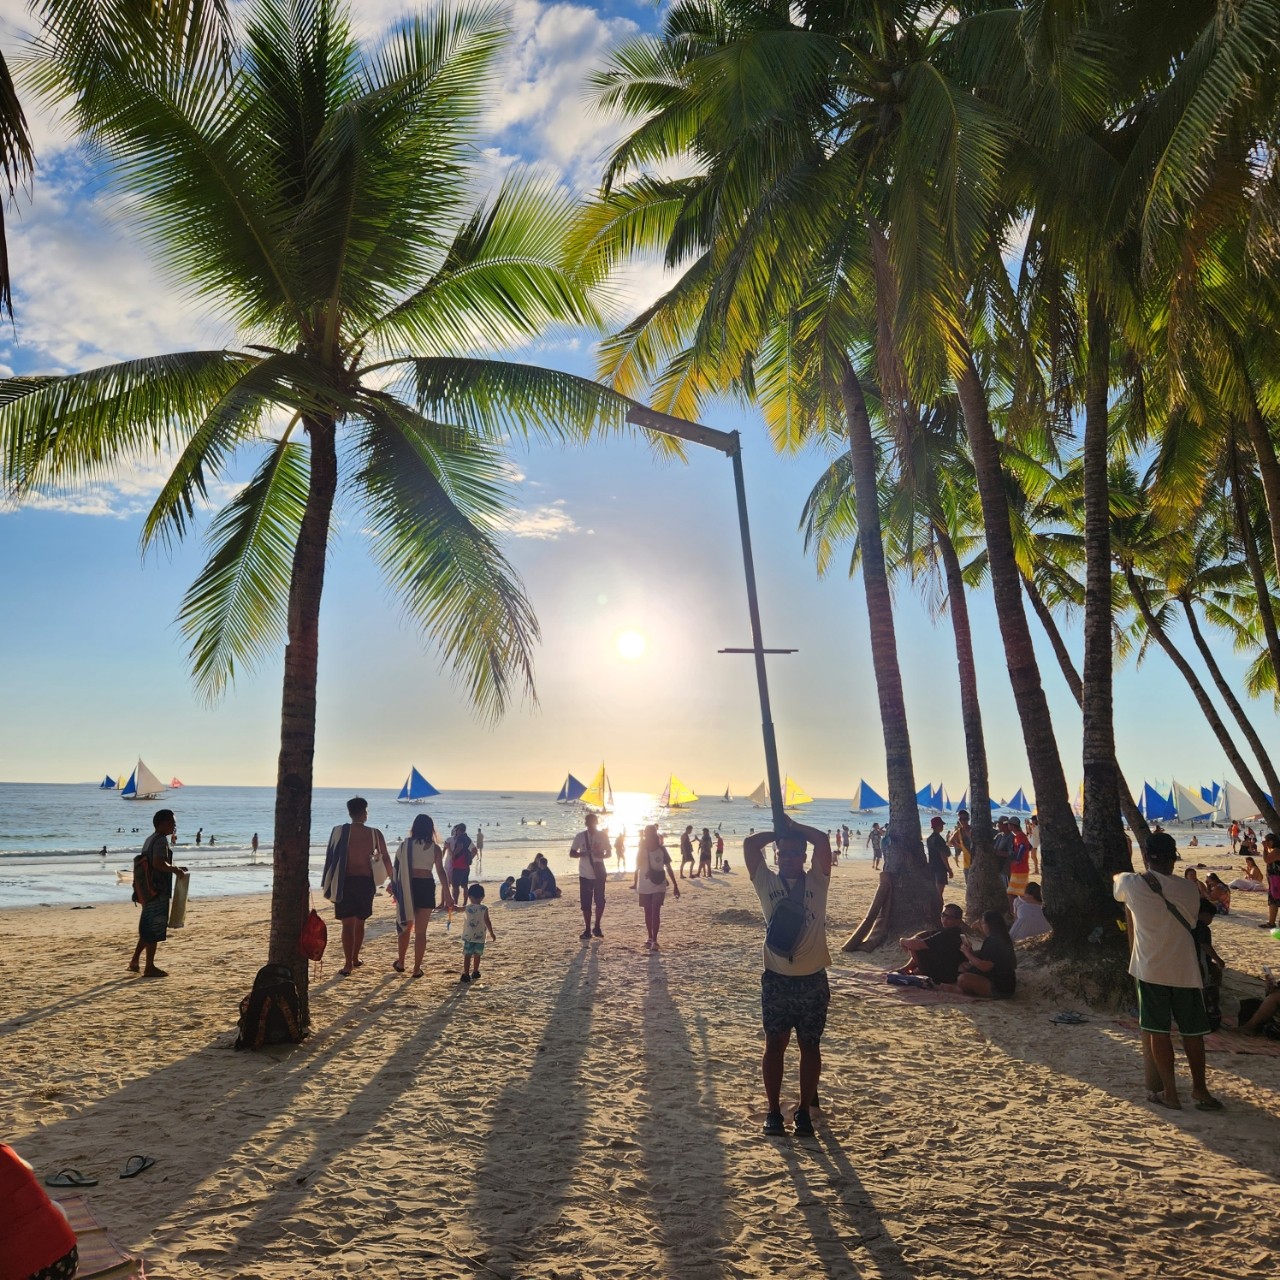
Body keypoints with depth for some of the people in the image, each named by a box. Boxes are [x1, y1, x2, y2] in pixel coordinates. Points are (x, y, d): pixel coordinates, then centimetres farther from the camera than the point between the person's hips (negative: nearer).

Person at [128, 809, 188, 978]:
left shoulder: (150, 839, 16)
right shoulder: (161, 840, -15)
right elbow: (159, 863, -27)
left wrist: (174, 869, 19)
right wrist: (175, 869, -13)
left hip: (149, 890, 10)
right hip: (158, 891, -10)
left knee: (147, 928, 19)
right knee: (155, 930, -3)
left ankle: (135, 961, 23)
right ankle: (150, 968, 3)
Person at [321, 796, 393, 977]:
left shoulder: (339, 831, -4)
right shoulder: (375, 833, -1)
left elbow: (330, 858, -2)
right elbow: (386, 858, 3)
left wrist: (329, 884, 5)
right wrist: (392, 880, 15)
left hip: (345, 881, -1)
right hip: (365, 881, 2)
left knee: (348, 923, 2)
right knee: (359, 922, 18)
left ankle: (348, 964, -4)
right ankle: (355, 958, 31)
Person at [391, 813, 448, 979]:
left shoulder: (405, 845, 2)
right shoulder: (435, 848, -2)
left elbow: (396, 868, 4)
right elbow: (440, 872, -7)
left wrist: (394, 887, 17)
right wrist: (446, 892, -4)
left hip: (406, 888, 1)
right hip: (426, 887, -1)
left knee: (405, 926, 20)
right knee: (420, 931, 6)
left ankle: (400, 963, 28)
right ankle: (417, 968, 8)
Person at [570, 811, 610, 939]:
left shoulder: (602, 836, -2)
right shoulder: (580, 836, -3)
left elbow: (608, 853, 5)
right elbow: (572, 853, 0)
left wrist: (601, 855, -19)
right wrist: (583, 853, -20)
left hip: (599, 874, 0)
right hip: (585, 875, 0)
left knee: (600, 901, -2)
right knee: (585, 904, 1)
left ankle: (597, 927, 17)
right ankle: (587, 930, 10)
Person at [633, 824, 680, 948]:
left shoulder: (661, 849, -4)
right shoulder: (641, 849, -3)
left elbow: (668, 868, 2)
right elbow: (637, 867, 4)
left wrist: (675, 885, 2)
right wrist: (635, 882, -3)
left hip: (658, 886, -2)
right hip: (644, 886, 2)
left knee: (655, 912, -9)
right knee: (648, 913, 11)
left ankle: (654, 940, -7)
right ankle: (650, 938, 24)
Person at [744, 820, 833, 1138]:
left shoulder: (817, 882, 2)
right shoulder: (767, 881, 2)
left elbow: (822, 841, -11)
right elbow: (750, 844, -7)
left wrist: (794, 827, -1)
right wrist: (780, 833, 4)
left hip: (813, 980, 0)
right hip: (776, 979, 0)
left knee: (810, 1047, 11)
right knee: (775, 1045, 8)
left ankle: (805, 1110, 23)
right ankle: (773, 1110, 19)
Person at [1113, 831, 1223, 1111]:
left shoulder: (1131, 884, -8)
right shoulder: (1189, 889, -3)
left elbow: (1117, 879, 17)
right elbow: (1192, 923, 12)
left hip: (1150, 969, -1)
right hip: (1185, 970, 1)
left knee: (1158, 1030, 7)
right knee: (1192, 1031, 14)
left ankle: (1169, 1092, 11)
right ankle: (1199, 1089, 24)